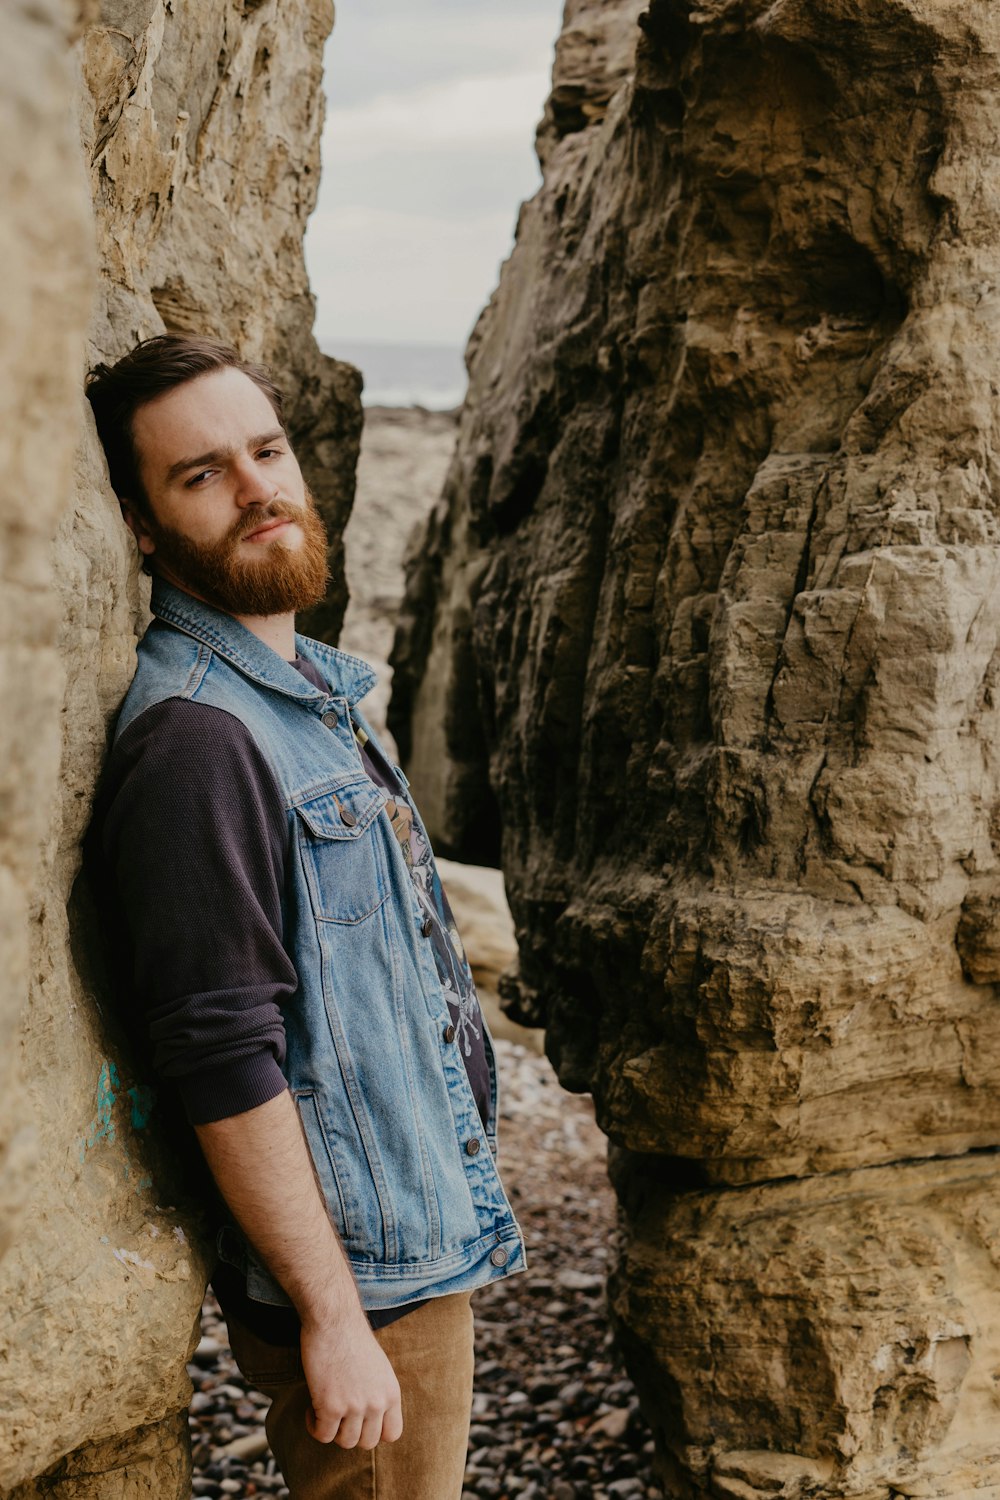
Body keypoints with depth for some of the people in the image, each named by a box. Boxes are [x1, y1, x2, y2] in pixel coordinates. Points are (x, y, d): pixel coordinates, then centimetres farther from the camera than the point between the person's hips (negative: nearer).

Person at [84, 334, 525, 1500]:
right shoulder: (193, 736, -22)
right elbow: (223, 1063, -25)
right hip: (354, 1278, -9)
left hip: (428, 1241, 9)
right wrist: (333, 1316, -21)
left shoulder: (308, 689, 9)